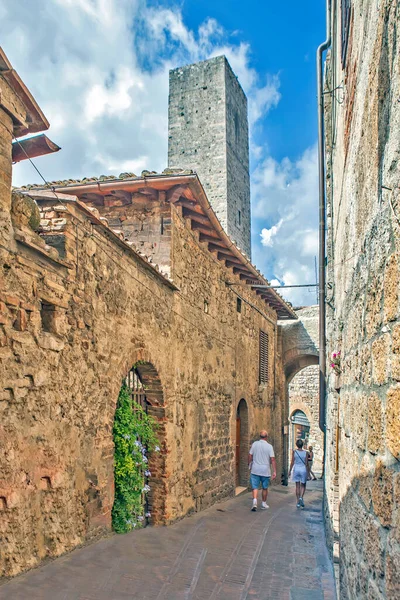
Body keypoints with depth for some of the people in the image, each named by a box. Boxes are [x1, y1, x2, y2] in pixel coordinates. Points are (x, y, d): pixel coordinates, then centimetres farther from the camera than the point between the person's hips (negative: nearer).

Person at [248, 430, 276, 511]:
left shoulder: (254, 444, -2)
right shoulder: (269, 446, -8)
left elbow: (250, 456, 3)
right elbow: (272, 459, -11)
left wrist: (250, 465, 19)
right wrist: (274, 471, -8)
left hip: (255, 470, 1)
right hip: (265, 471, -1)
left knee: (255, 487, 3)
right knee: (264, 488, 15)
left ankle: (255, 502, -16)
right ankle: (263, 504, 24)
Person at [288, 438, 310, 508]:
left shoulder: (294, 452, -5)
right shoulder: (305, 453, -6)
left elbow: (292, 462, -4)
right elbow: (306, 464, -5)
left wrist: (290, 471, 6)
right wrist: (308, 472, 5)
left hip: (296, 469, 1)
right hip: (303, 469, -1)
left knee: (297, 486, 9)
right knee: (303, 485, 14)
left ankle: (298, 502, 10)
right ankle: (301, 497, -11)